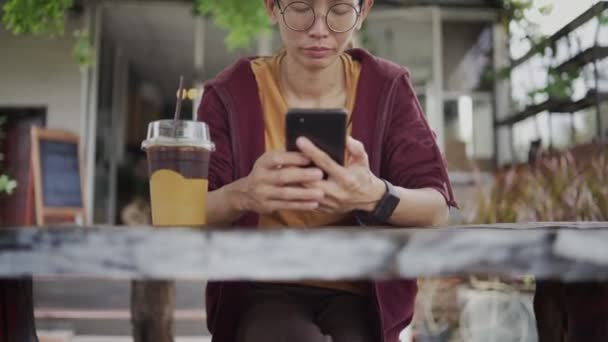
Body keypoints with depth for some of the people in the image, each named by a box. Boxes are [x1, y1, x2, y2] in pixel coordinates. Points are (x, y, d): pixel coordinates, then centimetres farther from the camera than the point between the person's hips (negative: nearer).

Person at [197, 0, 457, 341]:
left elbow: (436, 209, -9)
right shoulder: (230, 93, -5)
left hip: (359, 293, 2)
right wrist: (240, 196, -33)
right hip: (264, 291, -1)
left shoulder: (388, 88, -2)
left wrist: (376, 197, -32)